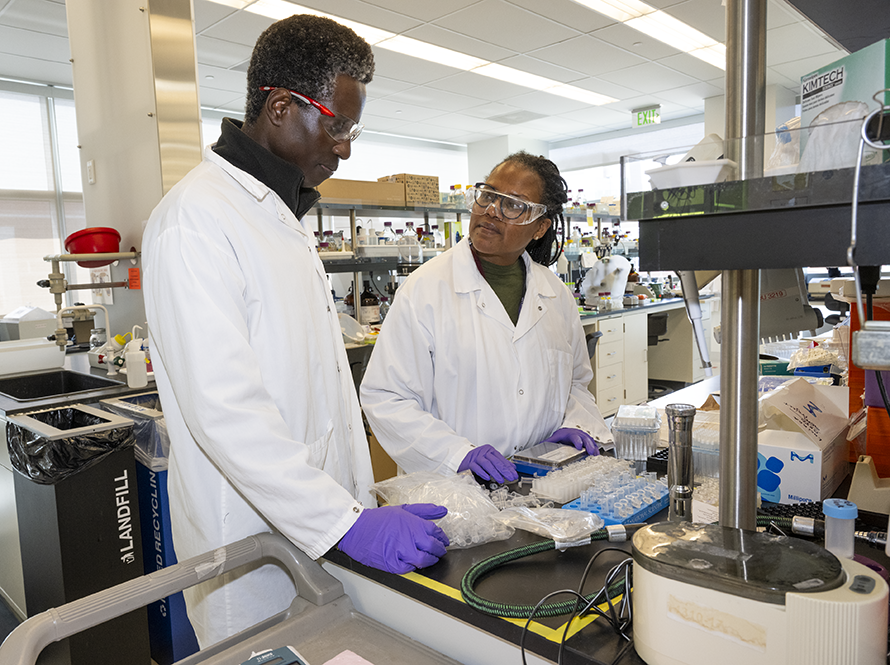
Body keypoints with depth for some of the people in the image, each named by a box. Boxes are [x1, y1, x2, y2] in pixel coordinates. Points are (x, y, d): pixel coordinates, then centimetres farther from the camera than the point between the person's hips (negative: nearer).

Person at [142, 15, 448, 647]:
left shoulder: (288, 216, 13)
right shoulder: (197, 216, -17)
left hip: (328, 523, 8)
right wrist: (346, 523, -25)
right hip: (256, 542, -8)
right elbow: (224, 410, -25)